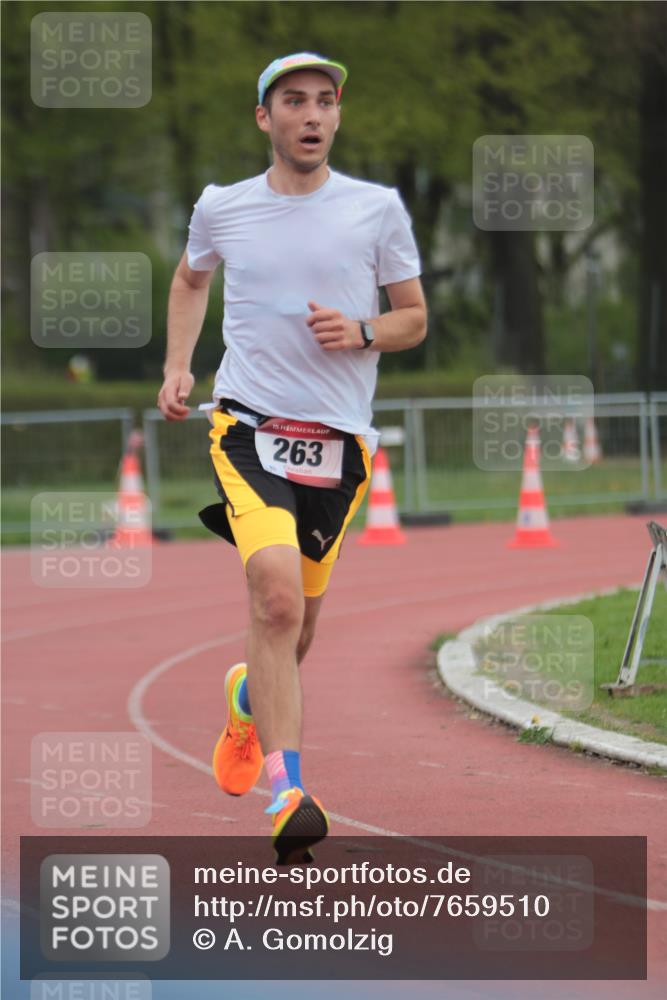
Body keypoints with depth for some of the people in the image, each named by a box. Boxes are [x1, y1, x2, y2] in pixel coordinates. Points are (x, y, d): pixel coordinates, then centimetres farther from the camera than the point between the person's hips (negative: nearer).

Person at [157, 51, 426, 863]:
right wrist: (177, 367, 14)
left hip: (339, 437, 2)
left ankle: (248, 698, 49)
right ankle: (287, 791, -25)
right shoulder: (221, 208, 5)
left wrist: (362, 331, -10)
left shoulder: (378, 209, 2)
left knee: (296, 618, 12)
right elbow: (190, 279, 26)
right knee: (277, 595, -23)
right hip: (249, 424, -2)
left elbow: (414, 318, 11)